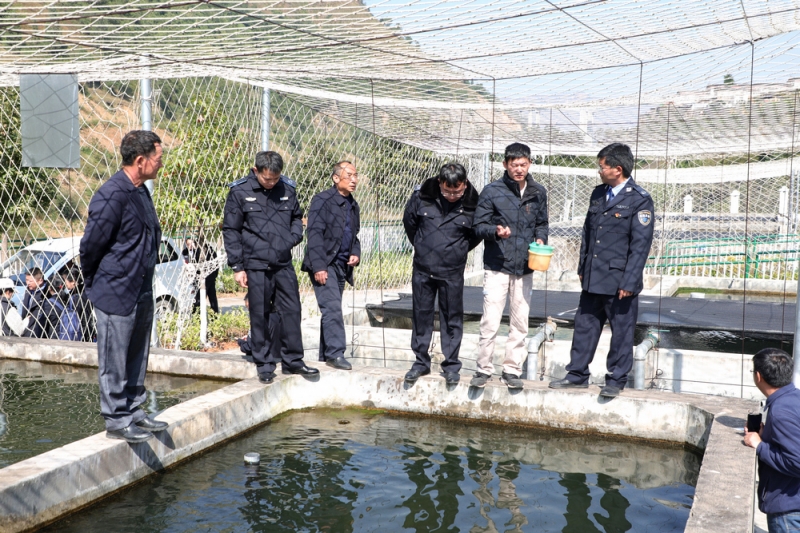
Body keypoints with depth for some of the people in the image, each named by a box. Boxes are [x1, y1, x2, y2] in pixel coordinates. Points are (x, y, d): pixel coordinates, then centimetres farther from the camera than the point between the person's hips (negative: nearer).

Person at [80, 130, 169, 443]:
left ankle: (134, 411, 29)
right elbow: (90, 246, -15)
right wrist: (94, 285, -1)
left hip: (141, 292, 9)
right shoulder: (112, 196, -20)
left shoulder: (140, 191, 10)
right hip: (116, 294, -9)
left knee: (137, 358, 17)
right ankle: (117, 421, 14)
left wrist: (144, 282, 17)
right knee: (115, 361, 3)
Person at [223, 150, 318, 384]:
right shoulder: (240, 191, -5)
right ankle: (264, 365, 16)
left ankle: (292, 360, 19)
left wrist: (294, 237, 2)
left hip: (284, 264, 4)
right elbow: (231, 231, -2)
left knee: (291, 311, 6)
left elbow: (297, 217, 22)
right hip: (256, 266, -3)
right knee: (260, 316, 4)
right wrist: (237, 267, -5)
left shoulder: (287, 189, 5)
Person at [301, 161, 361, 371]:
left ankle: (325, 355, 17)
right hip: (324, 264, -7)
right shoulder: (322, 201, -8)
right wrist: (319, 266, -20)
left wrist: (355, 254, 5)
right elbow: (314, 234, -14)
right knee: (332, 308, -14)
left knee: (332, 310, 10)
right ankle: (335, 353, -11)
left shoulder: (353, 205, 15)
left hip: (342, 265, 7)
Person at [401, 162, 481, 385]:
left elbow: (478, 233, 8)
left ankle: (451, 365, 16)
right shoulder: (423, 196, -8)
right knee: (421, 316, 9)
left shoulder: (472, 204, -10)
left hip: (452, 272, -2)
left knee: (452, 319, 5)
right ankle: (421, 362, 22)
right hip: (423, 268, 2)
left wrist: (459, 251, 10)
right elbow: (409, 220, 11)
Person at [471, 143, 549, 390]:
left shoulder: (538, 193, 7)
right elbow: (479, 225, -2)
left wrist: (540, 239, -3)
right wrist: (495, 231, -22)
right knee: (490, 322, -5)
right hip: (497, 266, -3)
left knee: (520, 323, 9)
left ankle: (512, 369, 21)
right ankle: (484, 368, 9)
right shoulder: (492, 191, -4)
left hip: (525, 268, 4)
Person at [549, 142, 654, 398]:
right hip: (592, 278, 7)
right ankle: (577, 374, 23)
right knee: (584, 325, 12)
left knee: (621, 332, 5)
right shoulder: (598, 194, 11)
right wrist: (582, 268, 15)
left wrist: (629, 282, -15)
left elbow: (641, 244, -12)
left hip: (619, 280, -6)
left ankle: (616, 380, 18)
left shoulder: (639, 199, -10)